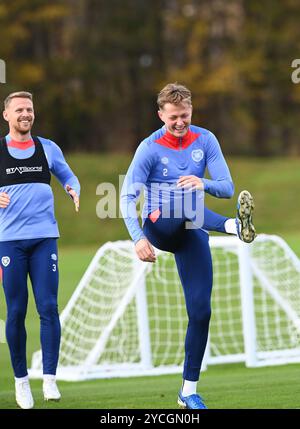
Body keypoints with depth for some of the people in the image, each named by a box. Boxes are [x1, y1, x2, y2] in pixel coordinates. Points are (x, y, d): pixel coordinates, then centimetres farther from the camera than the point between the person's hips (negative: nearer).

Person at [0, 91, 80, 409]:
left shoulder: (48, 148, 8)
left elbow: (68, 177, 20)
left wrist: (74, 191, -3)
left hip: (45, 238, 1)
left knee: (48, 308, -8)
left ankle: (50, 379, -6)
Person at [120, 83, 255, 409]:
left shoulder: (205, 141, 1)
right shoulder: (150, 147, -8)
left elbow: (227, 188, -4)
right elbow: (127, 197, -12)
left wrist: (204, 183, -27)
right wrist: (138, 238, -26)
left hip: (192, 233, 3)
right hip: (158, 226, -3)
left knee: (201, 311, -6)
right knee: (183, 204, -36)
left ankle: (189, 391, 2)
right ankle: (235, 226, -65)